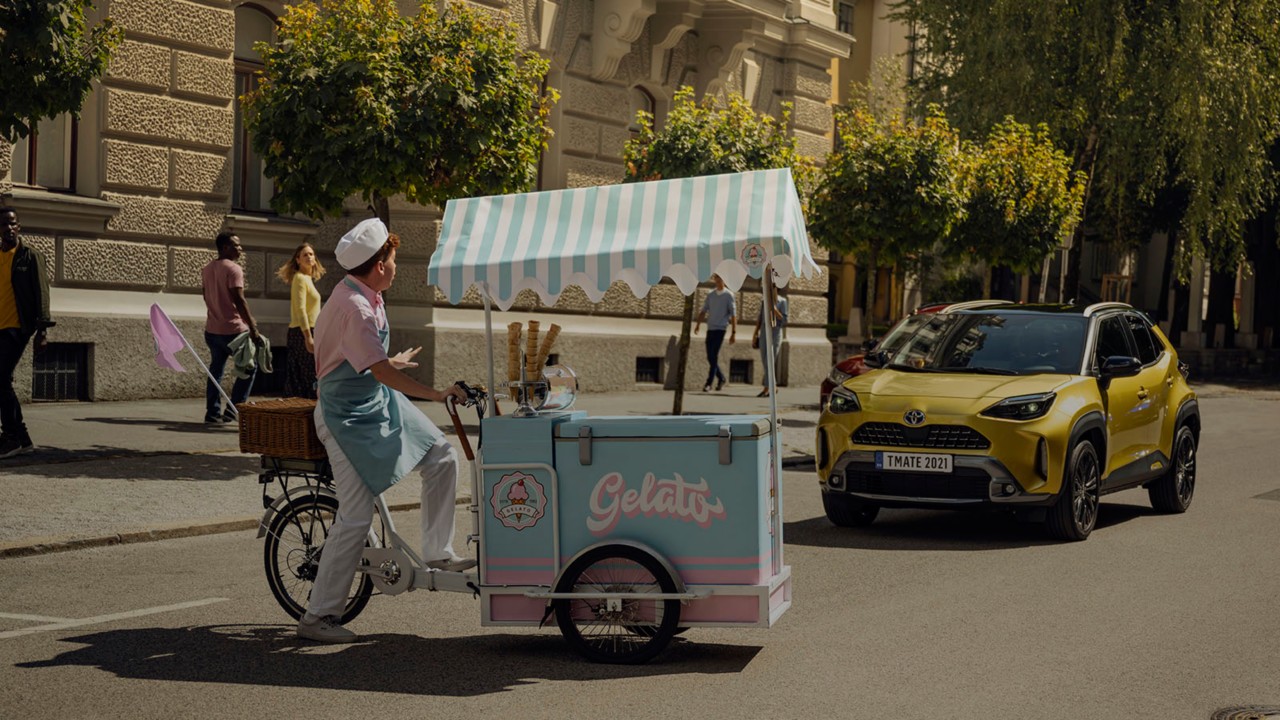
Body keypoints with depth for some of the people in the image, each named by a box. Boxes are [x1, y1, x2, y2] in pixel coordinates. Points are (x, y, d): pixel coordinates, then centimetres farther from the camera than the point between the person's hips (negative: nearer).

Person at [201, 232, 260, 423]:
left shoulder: (207, 270, 12)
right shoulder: (233, 269, -14)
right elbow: (239, 300, -19)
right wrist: (253, 329, -19)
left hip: (212, 329, 7)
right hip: (233, 329, -7)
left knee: (215, 370, 13)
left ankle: (213, 412, 9)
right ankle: (233, 410, 0)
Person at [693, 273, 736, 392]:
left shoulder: (728, 296, -1)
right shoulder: (710, 295, 12)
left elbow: (733, 314, -3)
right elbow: (703, 311, 14)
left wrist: (734, 332, -8)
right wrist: (697, 325, 4)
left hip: (720, 329, -5)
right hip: (710, 329, 5)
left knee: (714, 356, -10)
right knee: (710, 357, 6)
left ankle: (708, 383, -9)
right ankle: (721, 378, 24)